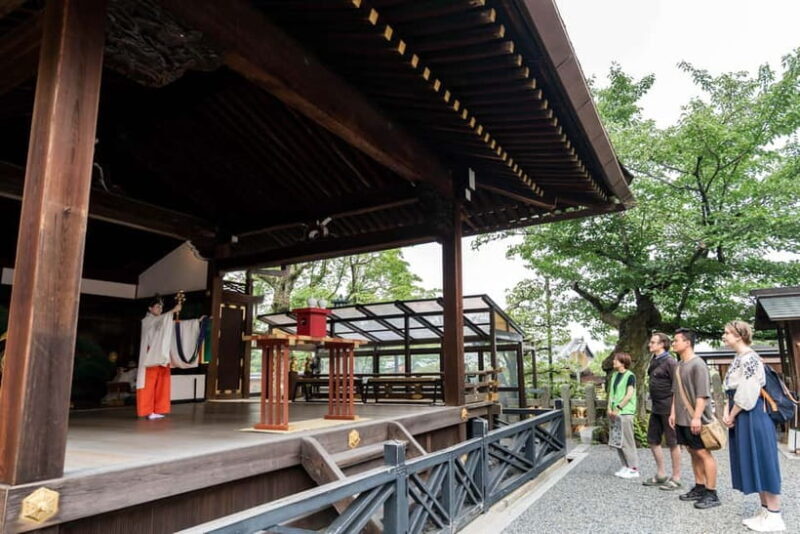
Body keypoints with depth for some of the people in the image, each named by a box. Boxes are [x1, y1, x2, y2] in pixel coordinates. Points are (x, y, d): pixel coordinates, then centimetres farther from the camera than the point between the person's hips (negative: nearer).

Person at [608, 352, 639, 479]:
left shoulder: (630, 376, -8)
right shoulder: (614, 374, 13)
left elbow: (629, 395, -14)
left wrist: (618, 408, -14)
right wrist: (610, 408, 3)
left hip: (625, 412, -7)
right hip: (615, 412, 7)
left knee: (627, 441, -4)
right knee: (618, 441, 9)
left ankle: (634, 469, 5)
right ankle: (626, 466, 19)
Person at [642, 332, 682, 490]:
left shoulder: (670, 362, -14)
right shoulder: (654, 360, 11)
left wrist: (675, 409, -19)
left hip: (668, 408, -9)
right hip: (656, 408, 9)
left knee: (672, 443, 3)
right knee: (653, 440, 14)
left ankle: (676, 478, 14)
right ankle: (661, 474, 26)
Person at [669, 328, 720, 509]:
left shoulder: (698, 364, -14)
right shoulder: (680, 365, 13)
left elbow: (702, 394, -19)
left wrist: (697, 417, -22)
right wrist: (673, 412, 15)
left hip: (695, 420, -8)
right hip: (682, 419, 9)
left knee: (704, 454, -2)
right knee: (693, 453, 14)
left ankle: (712, 494, 4)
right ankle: (699, 488, 22)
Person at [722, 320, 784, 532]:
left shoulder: (749, 358, -16)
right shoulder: (738, 358, 13)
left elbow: (747, 394, -20)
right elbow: (732, 391, 15)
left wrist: (732, 416, -12)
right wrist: (727, 412, 2)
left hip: (752, 418, -10)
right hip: (741, 418, 10)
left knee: (762, 463, -1)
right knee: (753, 464, 14)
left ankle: (774, 516, 9)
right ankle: (764, 511, 24)